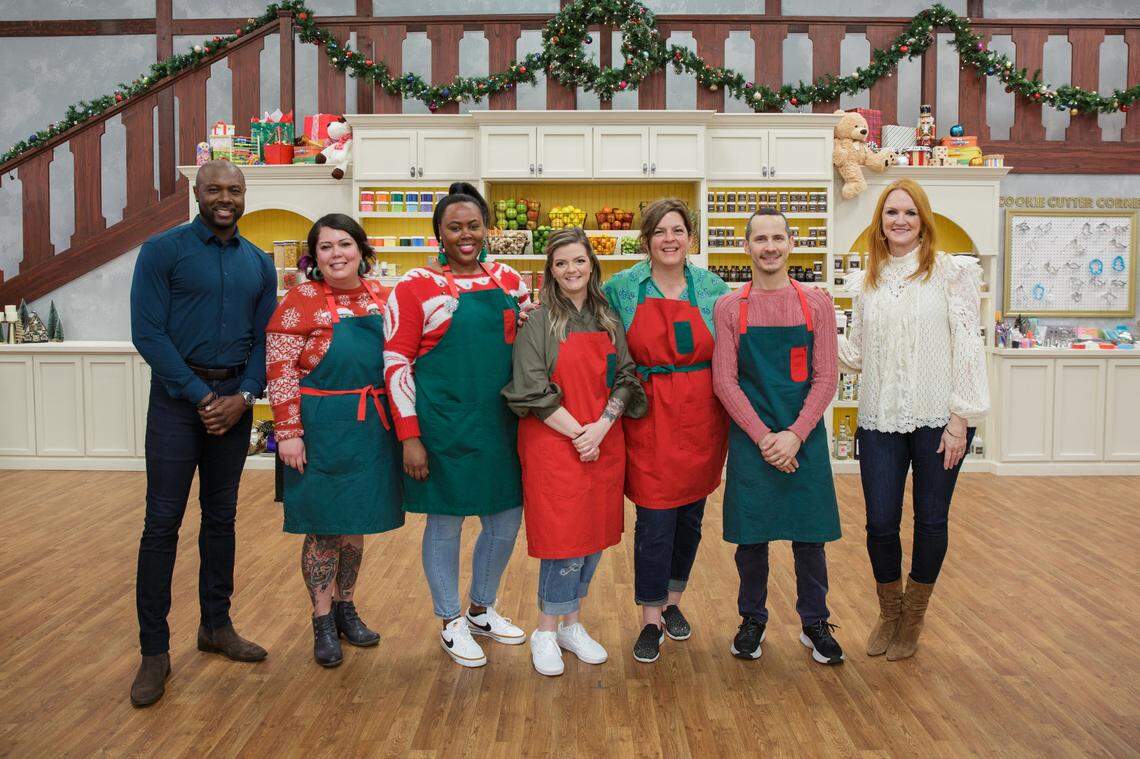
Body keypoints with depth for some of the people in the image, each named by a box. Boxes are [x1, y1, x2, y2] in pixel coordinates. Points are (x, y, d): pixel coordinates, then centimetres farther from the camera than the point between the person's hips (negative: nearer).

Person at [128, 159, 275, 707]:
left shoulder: (259, 263, 10)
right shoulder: (163, 250, -3)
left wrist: (244, 396, -8)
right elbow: (147, 332, -10)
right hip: (177, 396, -4)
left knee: (221, 518, 12)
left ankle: (216, 626, 25)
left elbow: (264, 339, 9)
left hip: (234, 399, 4)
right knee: (162, 523, -4)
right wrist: (200, 396, -14)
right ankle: (154, 652, 4)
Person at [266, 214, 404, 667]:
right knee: (323, 526, 5)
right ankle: (323, 621, 20)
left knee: (355, 523, 14)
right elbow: (279, 370, -12)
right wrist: (288, 433, -15)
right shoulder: (302, 300, -9)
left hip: (371, 427, 4)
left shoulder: (381, 297, 4)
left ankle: (345, 607, 31)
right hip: (322, 429, -4)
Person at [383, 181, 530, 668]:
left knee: (506, 521, 12)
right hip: (444, 427, -5)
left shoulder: (509, 280, 8)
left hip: (501, 425, 5)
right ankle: (451, 623, 26)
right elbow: (397, 364, -8)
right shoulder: (416, 287, -5)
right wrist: (409, 437, -13)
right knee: (445, 524, 6)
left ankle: (482, 610, 35)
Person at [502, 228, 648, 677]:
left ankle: (571, 625, 27)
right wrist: (576, 432, -14)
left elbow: (625, 379, 5)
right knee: (564, 540, -3)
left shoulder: (608, 321, 9)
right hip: (554, 443, -5)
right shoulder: (539, 323, -5)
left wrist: (601, 427, -10)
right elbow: (533, 391, -11)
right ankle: (546, 633, 15)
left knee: (594, 537, 10)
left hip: (604, 443, 5)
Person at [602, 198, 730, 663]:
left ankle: (672, 602, 32)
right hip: (649, 420, -2)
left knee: (690, 515, 12)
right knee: (655, 520, -4)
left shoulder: (713, 289, 4)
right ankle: (650, 622, 10)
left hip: (702, 418, 3)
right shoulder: (621, 289, -1)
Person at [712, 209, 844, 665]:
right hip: (750, 440, 0)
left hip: (805, 438, 1)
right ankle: (752, 620, 27)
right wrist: (763, 437, -11)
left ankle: (815, 624, 25)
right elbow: (724, 381, -3)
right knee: (751, 536, 8)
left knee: (810, 536, 8)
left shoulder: (817, 303, 1)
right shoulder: (729, 307, 0)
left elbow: (825, 378, -2)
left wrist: (795, 435, -12)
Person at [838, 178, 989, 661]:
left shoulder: (952, 271, -2)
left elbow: (966, 345, -6)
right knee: (880, 523, 4)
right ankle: (889, 612, 29)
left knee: (930, 520, 8)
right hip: (880, 421, 3)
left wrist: (959, 417, -11)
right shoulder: (866, 282, 10)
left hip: (938, 418, -3)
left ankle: (913, 618, 28)